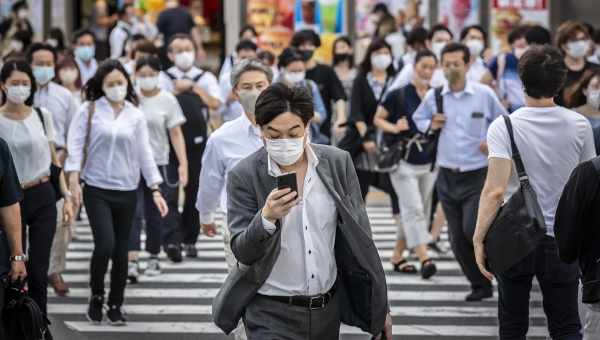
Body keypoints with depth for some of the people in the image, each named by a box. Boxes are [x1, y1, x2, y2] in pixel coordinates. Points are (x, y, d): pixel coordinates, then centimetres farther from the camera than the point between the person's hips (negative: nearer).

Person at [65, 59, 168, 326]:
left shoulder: (135, 115, 6)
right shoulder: (89, 110, -1)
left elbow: (144, 153, 8)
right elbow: (76, 145, -2)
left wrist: (155, 190, 4)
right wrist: (74, 181, -12)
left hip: (127, 191, 3)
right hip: (97, 190, -3)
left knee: (121, 251, 4)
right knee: (105, 244, -17)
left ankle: (115, 305, 19)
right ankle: (96, 296, 6)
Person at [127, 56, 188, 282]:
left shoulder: (167, 100, -1)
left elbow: (176, 134, -1)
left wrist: (183, 163, -10)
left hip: (157, 163, 1)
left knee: (155, 213, 9)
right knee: (133, 212, -11)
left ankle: (154, 257, 25)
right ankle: (131, 261, -18)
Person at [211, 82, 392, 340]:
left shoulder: (337, 163, -1)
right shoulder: (244, 176, -8)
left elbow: (357, 237, 5)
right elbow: (242, 252, -9)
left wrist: (379, 307, 7)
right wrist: (266, 218, -28)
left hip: (328, 309, 3)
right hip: (272, 313, -3)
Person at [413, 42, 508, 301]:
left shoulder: (484, 94, -5)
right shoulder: (434, 96, 2)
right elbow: (418, 118, 20)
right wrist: (430, 125, -1)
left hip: (477, 176, -4)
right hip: (447, 176, 4)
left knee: (472, 229, -18)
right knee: (457, 239, 6)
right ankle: (480, 285, 21)